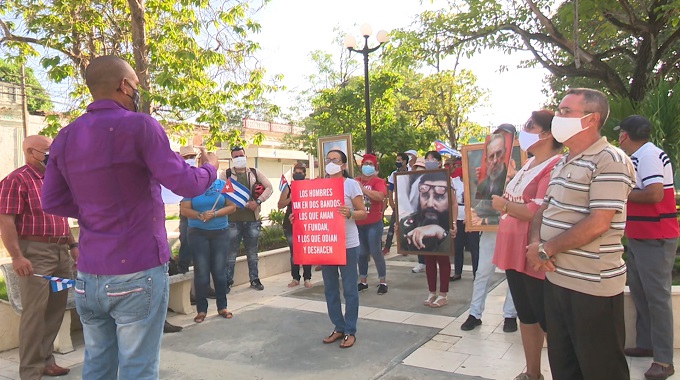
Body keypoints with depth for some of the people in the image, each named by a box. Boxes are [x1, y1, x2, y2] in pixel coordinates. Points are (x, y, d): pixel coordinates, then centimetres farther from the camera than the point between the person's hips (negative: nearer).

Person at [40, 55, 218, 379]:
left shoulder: (65, 137, 7)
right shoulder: (138, 125, -10)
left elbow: (51, 202, 9)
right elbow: (185, 184, -13)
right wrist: (209, 167, 7)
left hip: (88, 274, 6)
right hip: (139, 270, -6)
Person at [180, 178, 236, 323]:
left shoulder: (222, 184, 3)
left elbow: (232, 206, -1)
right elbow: (184, 210, -6)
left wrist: (215, 214, -15)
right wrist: (200, 215, -22)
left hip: (220, 233, 1)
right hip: (198, 234, -1)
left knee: (220, 271, 5)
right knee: (201, 272, 0)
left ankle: (222, 307, 16)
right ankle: (201, 310, 10)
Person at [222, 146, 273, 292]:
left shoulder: (255, 173, 10)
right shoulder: (226, 174, 4)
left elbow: (269, 188, 5)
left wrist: (258, 201, -9)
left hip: (252, 219, 2)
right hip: (233, 219, -2)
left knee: (252, 252, 11)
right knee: (231, 252, 2)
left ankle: (254, 279, 22)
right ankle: (228, 281, 13)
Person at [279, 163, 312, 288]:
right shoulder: (288, 187, 6)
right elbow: (280, 205, 1)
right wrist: (290, 199, -14)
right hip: (290, 223, 1)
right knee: (293, 251, 5)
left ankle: (307, 278, 6)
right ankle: (295, 278, 12)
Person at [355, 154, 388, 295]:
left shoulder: (378, 181, -6)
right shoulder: (355, 181, 8)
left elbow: (380, 196, -25)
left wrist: (362, 188, -22)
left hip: (374, 223, -4)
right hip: (358, 224, 4)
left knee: (375, 252, -3)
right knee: (361, 253, 11)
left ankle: (383, 282, 10)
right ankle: (363, 281, 23)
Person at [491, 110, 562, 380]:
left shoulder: (555, 166, -16)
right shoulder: (528, 165, 13)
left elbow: (540, 213, -25)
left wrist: (505, 205, -12)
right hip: (515, 252, 10)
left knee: (548, 320, 2)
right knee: (526, 316, 19)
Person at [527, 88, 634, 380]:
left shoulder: (609, 161, -14)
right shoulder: (562, 164, 14)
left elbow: (597, 224, -22)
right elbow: (543, 210, 16)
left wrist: (546, 249, -15)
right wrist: (535, 243, -5)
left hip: (593, 285, -8)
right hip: (556, 278, 8)